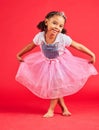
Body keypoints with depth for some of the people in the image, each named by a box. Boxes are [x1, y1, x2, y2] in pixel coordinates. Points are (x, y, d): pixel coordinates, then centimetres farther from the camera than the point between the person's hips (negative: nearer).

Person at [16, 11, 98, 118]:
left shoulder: (63, 38, -31)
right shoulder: (40, 36, -25)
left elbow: (79, 46, -20)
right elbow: (30, 46, -4)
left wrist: (92, 55, -16)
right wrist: (19, 55, 6)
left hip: (59, 64, -3)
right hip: (46, 63, 3)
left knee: (55, 87, -1)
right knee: (51, 86, 8)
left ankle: (51, 110, 15)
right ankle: (64, 108, 26)